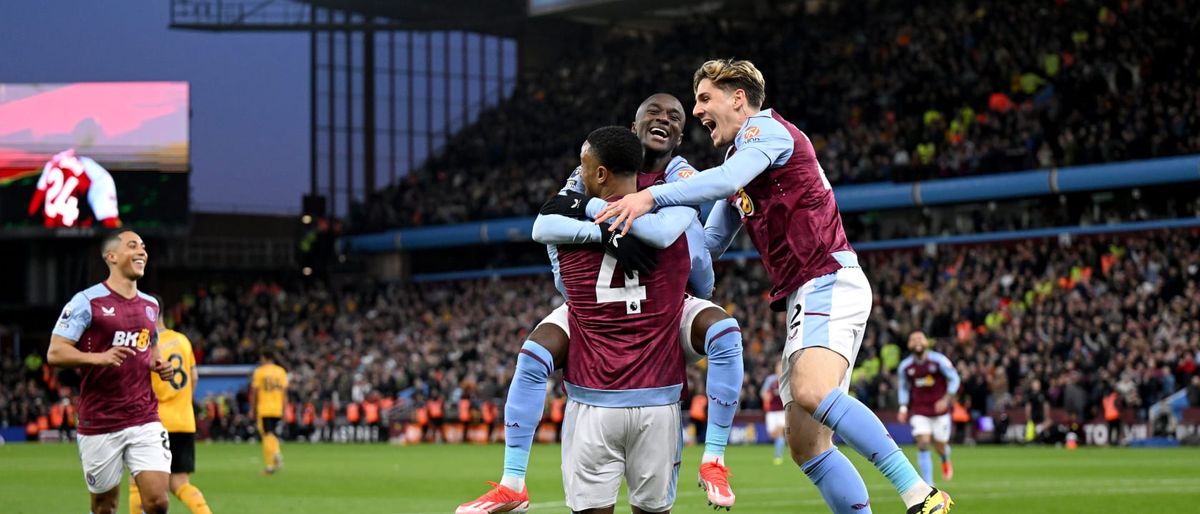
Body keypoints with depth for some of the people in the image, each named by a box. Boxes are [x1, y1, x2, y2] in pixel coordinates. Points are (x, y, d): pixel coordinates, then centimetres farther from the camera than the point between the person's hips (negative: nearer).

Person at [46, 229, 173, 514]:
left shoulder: (150, 305, 13)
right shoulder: (86, 301, -6)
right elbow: (54, 353, -10)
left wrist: (160, 365, 8)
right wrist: (99, 357, -26)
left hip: (145, 421, 4)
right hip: (99, 424, -4)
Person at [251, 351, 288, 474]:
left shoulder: (259, 371, -3)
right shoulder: (281, 371, 6)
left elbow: (254, 392, -4)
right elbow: (284, 391, 4)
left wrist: (252, 409, 2)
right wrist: (284, 409, 8)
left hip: (263, 409, -3)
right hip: (277, 409, 3)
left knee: (267, 435, -2)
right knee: (272, 434, 17)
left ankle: (269, 465, -7)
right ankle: (277, 453, -9)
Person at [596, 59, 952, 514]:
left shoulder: (765, 128, -2)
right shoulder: (741, 161, 27)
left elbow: (727, 180, -23)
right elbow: (708, 241, 31)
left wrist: (652, 197, -30)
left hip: (829, 281, -10)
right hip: (804, 297, 10)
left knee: (810, 392, -32)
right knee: (806, 443, 0)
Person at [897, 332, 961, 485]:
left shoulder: (938, 360, -10)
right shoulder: (905, 366, -2)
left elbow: (954, 379, -3)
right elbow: (903, 388, 12)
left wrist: (946, 399, -15)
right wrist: (903, 408, -1)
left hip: (940, 409, -1)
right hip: (919, 412, 1)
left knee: (940, 446, 7)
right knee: (923, 444, -15)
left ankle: (945, 461, 47)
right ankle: (928, 483, -12)